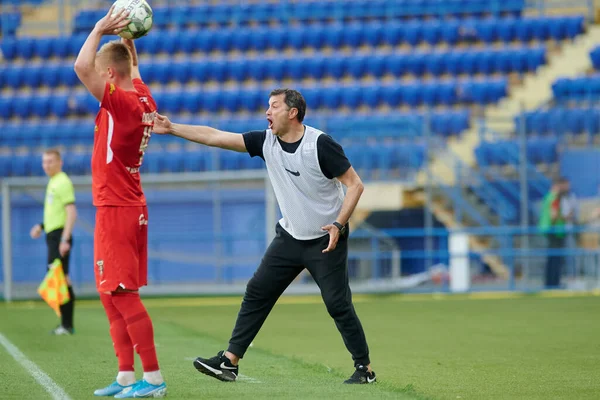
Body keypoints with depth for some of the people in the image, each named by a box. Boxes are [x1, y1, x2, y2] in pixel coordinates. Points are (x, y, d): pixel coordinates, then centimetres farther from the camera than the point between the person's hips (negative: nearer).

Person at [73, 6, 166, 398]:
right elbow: (132, 66, 31)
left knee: (123, 295, -8)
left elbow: (82, 66, -28)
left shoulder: (120, 101, -17)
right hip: (131, 208, 9)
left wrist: (100, 29, -16)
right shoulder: (143, 98, 8)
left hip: (116, 211, -9)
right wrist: (126, 35, 21)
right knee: (112, 295, 13)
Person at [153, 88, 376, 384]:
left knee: (338, 304, -7)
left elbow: (354, 184, -14)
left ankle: (364, 368, 6)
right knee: (257, 293, 2)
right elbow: (215, 137, -3)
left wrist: (339, 225, -23)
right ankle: (229, 361, 6)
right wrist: (172, 129, -8)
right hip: (290, 237, 6)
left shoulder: (320, 144, -18)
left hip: (326, 240, -6)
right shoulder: (266, 141, -2)